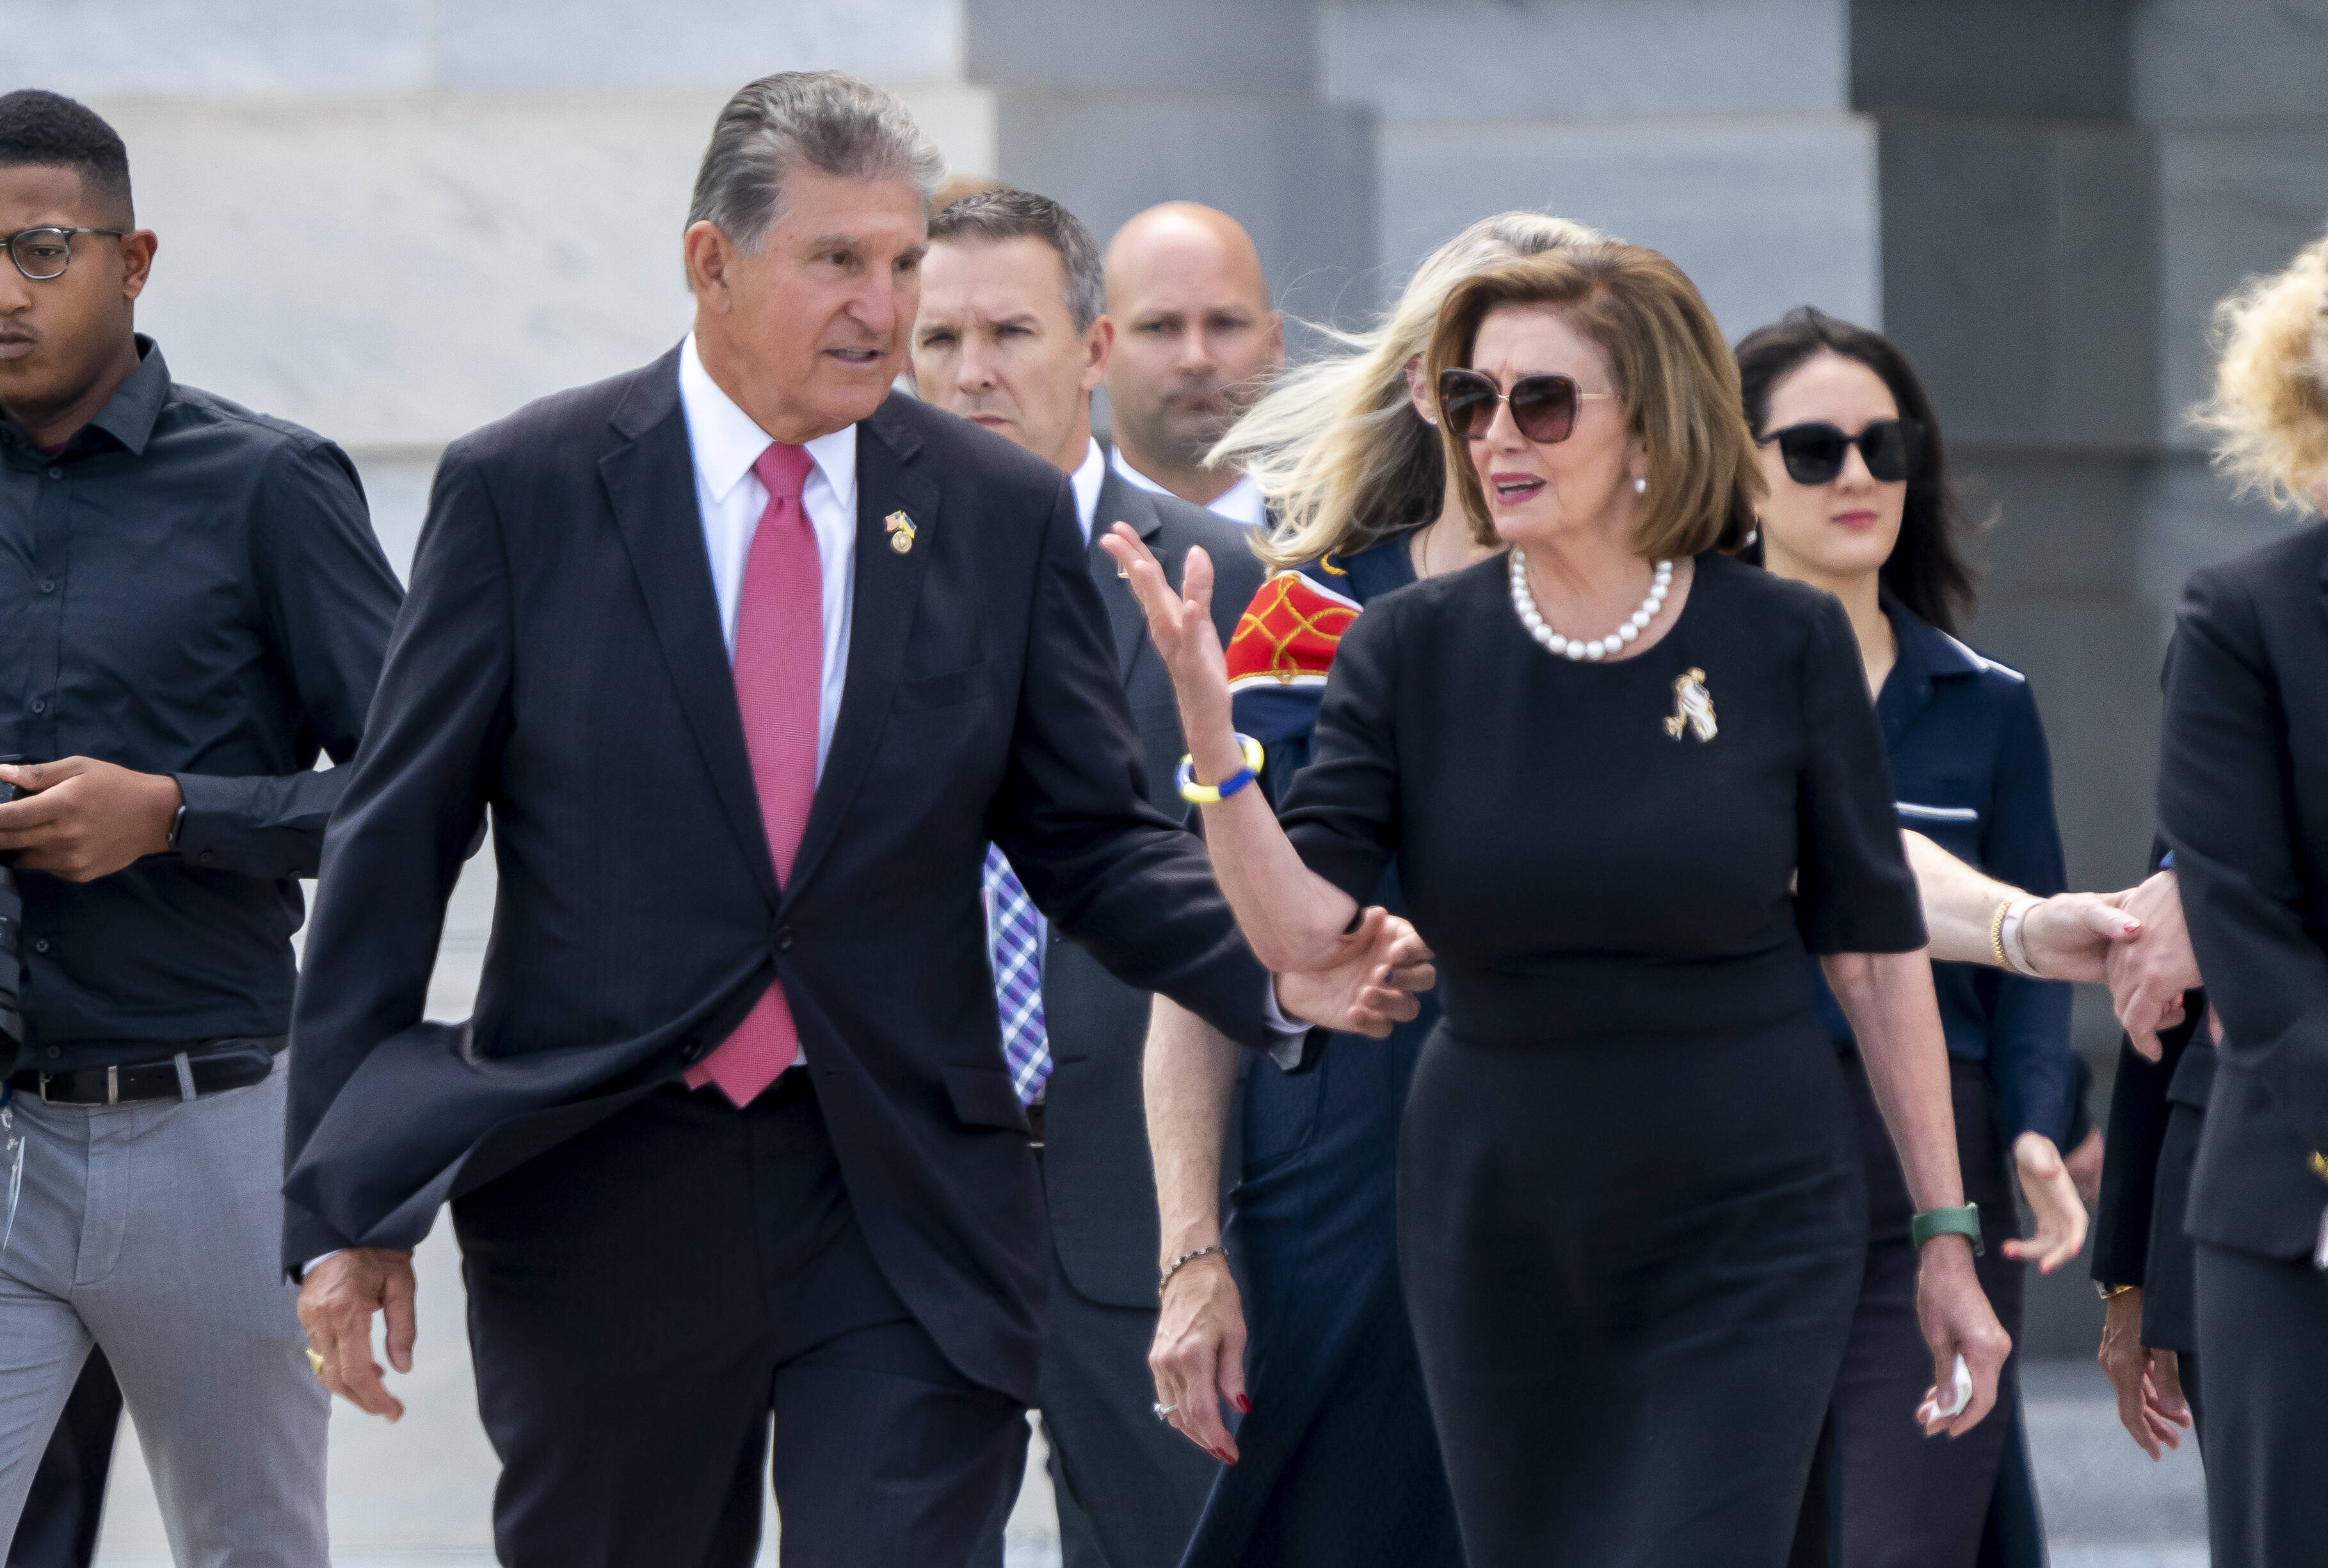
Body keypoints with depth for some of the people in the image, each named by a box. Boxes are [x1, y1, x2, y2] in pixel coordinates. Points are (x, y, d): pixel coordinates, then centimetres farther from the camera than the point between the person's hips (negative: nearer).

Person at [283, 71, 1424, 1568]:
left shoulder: (1007, 514, 4)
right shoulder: (522, 492, -2)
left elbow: (1097, 838, 7)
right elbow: (393, 853, 0)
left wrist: (1280, 972, -14)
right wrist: (344, 1210, -4)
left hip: (907, 1206, 1)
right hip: (603, 1203, -1)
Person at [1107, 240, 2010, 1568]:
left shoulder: (1784, 645, -6)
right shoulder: (1416, 650, -2)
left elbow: (1876, 950, 0)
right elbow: (1295, 924, -12)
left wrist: (1948, 1236, 0)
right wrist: (1207, 721, -27)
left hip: (1749, 1234, -3)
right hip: (1499, 1244, 3)